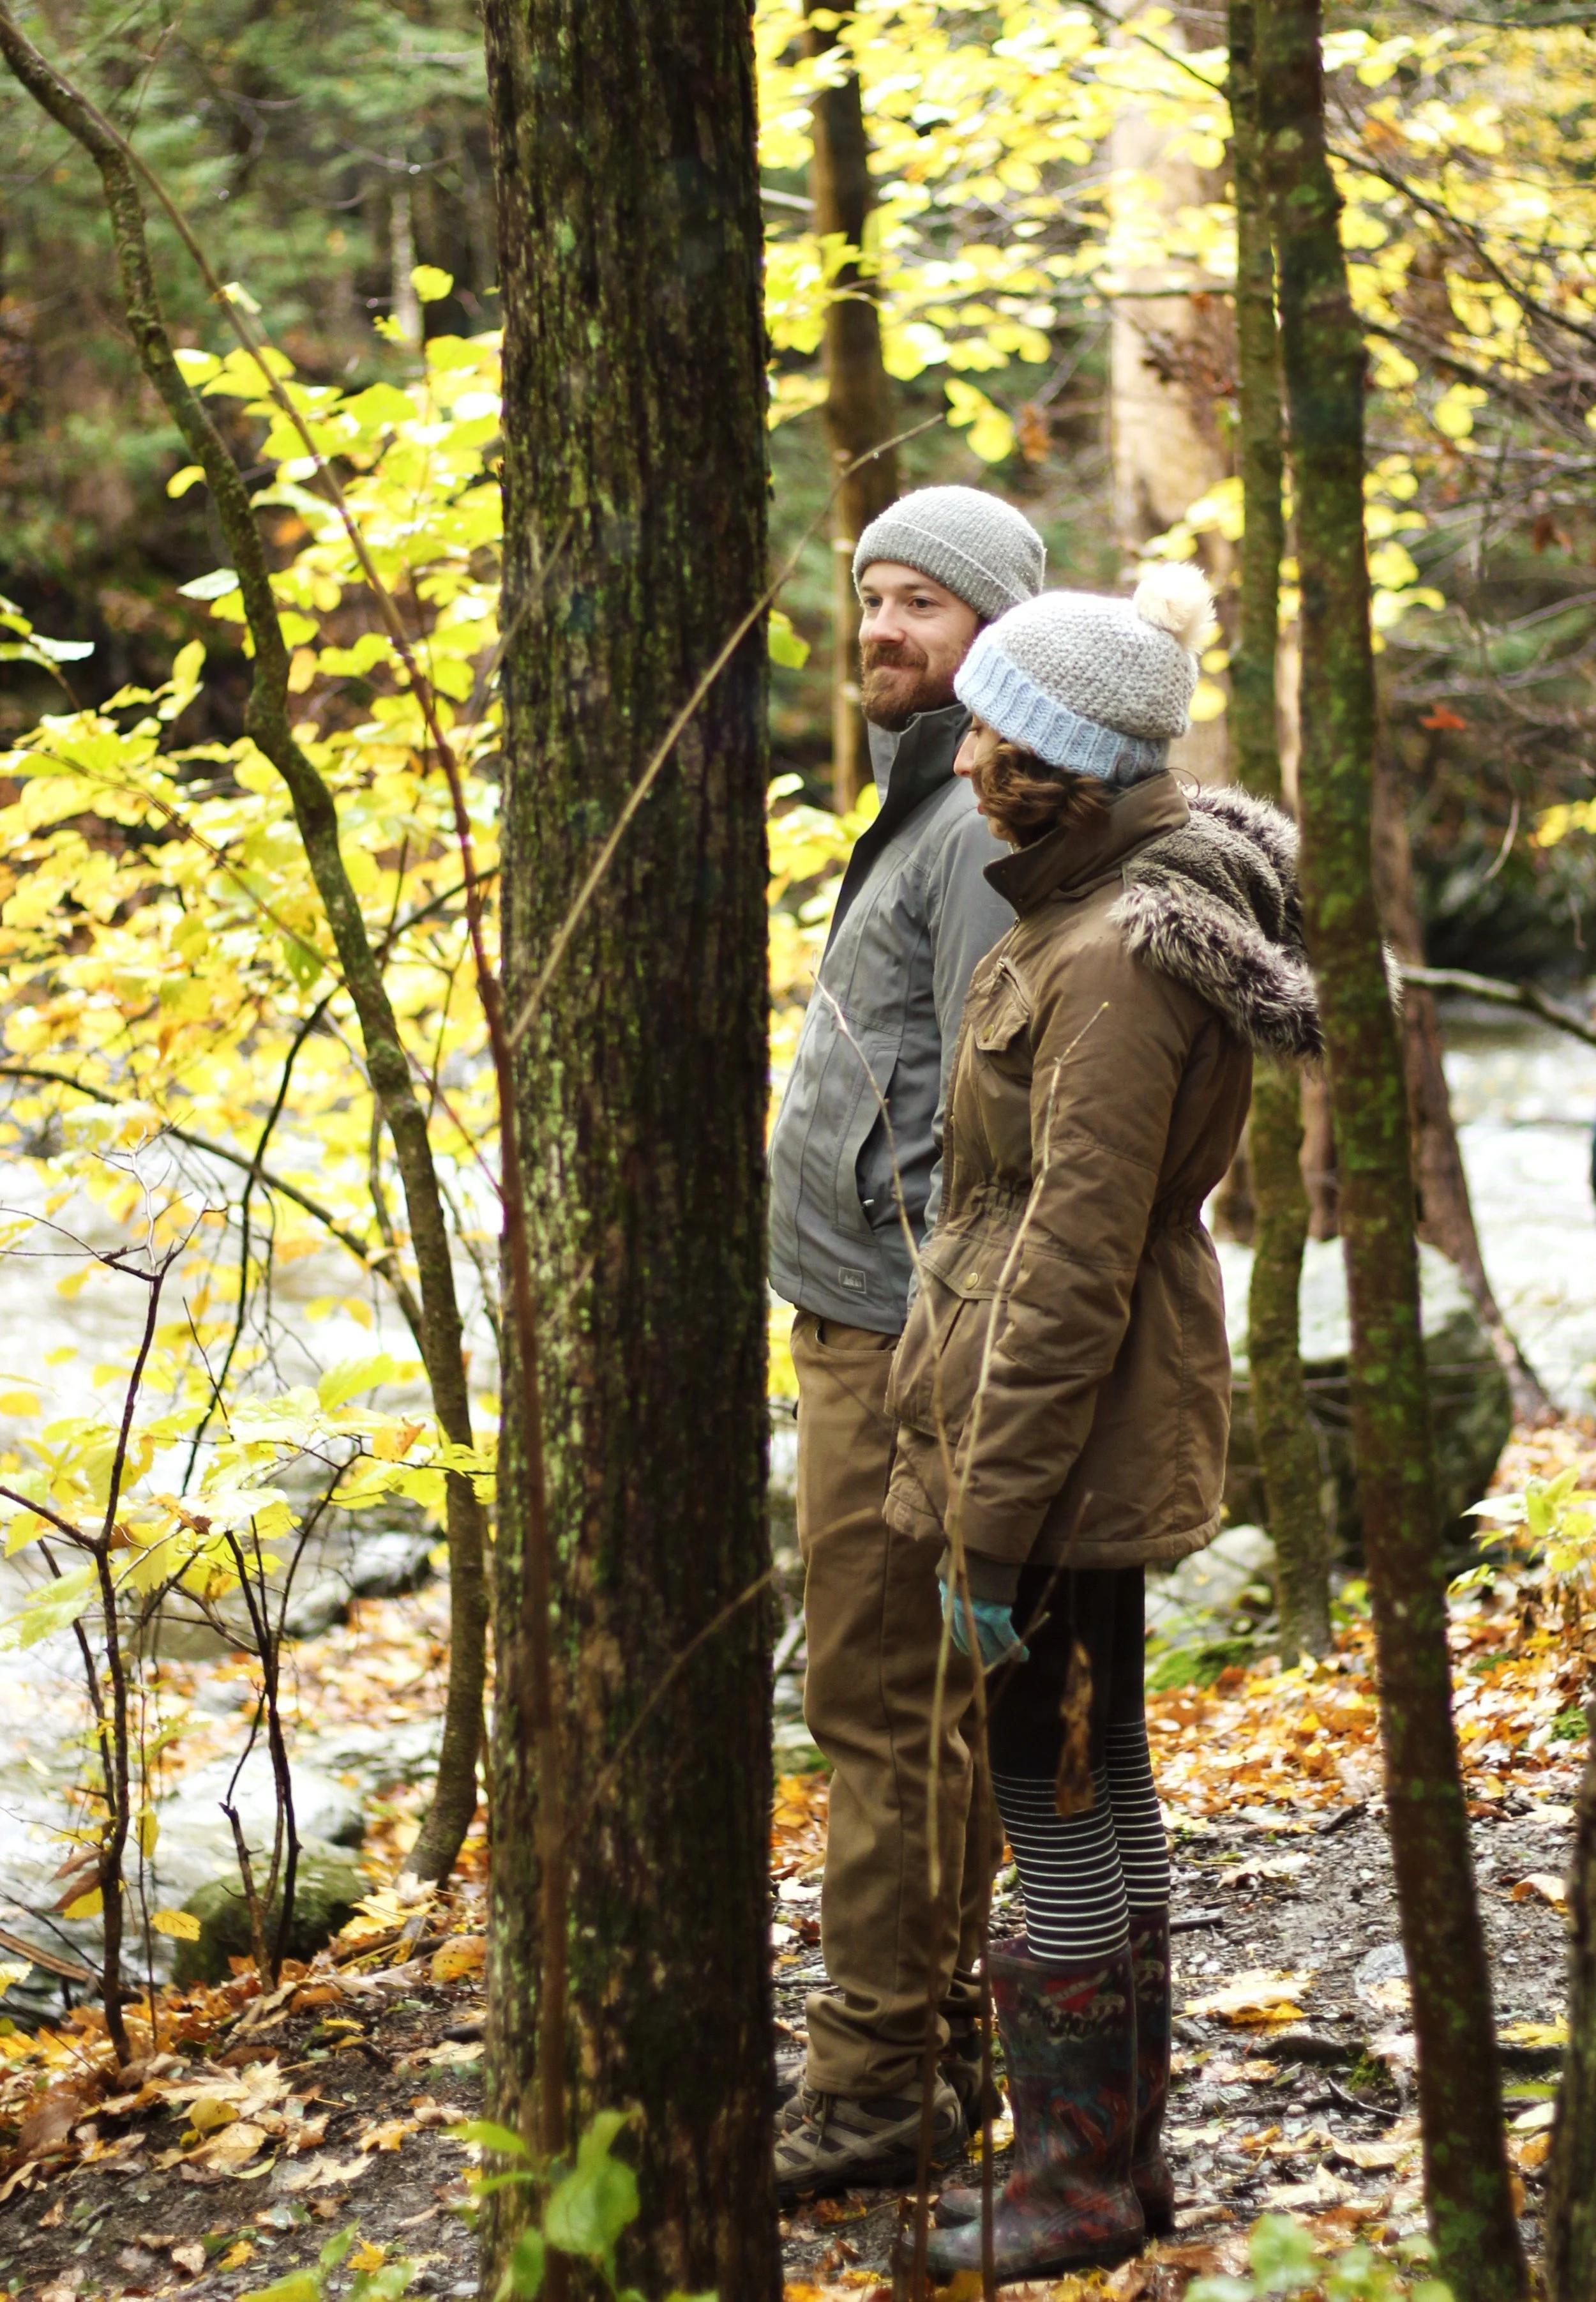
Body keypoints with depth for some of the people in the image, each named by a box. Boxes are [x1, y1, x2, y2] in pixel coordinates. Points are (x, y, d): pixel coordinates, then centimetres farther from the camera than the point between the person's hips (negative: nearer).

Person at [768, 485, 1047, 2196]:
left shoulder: (986, 831, -15)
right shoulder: (922, 813, 18)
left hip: (902, 1340, -11)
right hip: (857, 1321, 11)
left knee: (883, 1706, -7)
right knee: (918, 1707, 15)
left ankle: (871, 2085, -2)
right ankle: (941, 2041, 23)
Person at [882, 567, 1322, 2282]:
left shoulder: (1116, 965, -24)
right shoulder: (1134, 891, 4)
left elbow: (1073, 1271, -24)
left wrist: (990, 1539, -21)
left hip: (1063, 1425, -10)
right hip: (1109, 1423, 10)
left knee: (1054, 1801, 1)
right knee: (1102, 1776, 17)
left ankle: (1081, 2184, 13)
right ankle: (1123, 2147, 28)